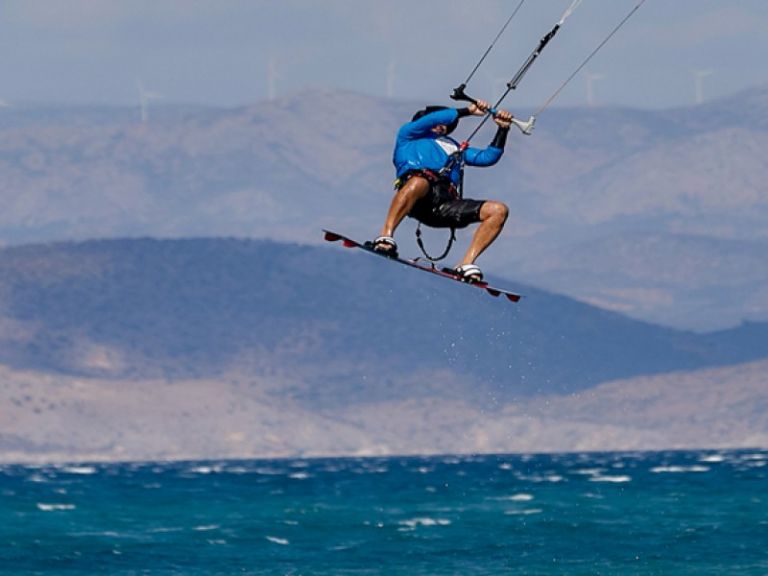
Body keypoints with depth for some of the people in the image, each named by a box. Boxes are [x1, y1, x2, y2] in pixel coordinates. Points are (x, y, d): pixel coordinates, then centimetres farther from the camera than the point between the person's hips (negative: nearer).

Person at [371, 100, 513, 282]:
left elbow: (489, 157, 32)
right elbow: (432, 119, 12)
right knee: (418, 183, -43)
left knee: (498, 210, -13)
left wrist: (503, 129, 22)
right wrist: (467, 111, 14)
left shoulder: (454, 147, 43)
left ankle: (467, 264, -24)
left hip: (444, 205, 5)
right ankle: (385, 237, -43)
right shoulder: (408, 134, 31)